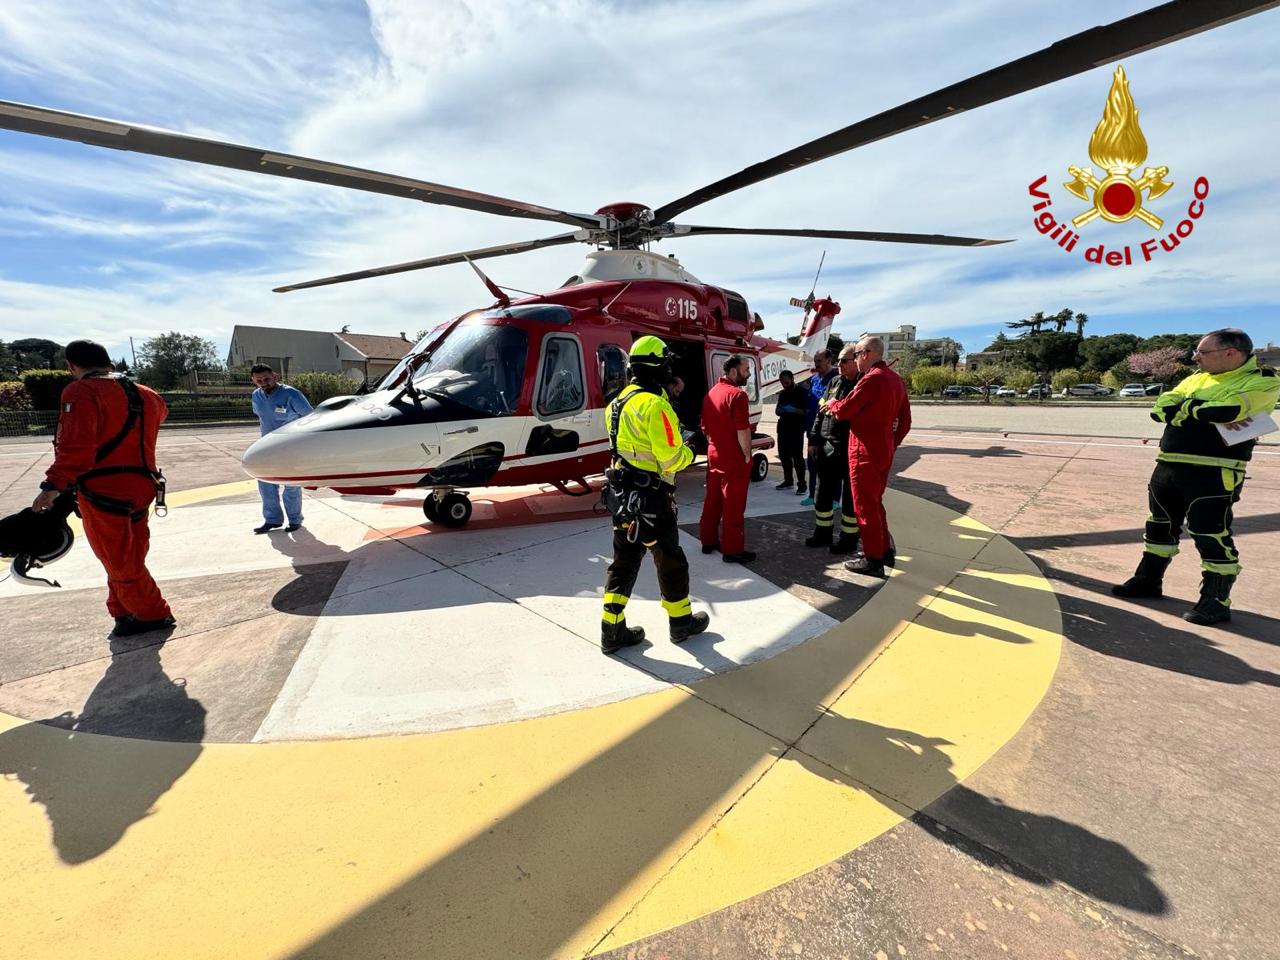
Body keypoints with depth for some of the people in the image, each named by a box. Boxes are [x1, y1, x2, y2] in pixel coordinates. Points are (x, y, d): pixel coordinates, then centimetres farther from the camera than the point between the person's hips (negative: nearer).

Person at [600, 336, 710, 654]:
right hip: (649, 499, -8)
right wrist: (689, 451, 1)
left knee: (624, 559, 15)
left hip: (620, 493, 8)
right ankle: (681, 622, 30)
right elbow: (671, 459, -20)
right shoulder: (655, 405, -19)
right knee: (670, 559, 11)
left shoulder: (621, 400, 9)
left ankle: (612, 629, 21)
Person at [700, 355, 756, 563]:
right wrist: (747, 455, -10)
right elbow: (743, 430, -20)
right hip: (735, 459, -8)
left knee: (712, 501, 15)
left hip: (714, 456, 8)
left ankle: (709, 541, 24)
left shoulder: (710, 393, 11)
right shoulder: (737, 394, -16)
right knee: (733, 506, -2)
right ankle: (732, 549, 4)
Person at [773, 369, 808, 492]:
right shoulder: (782, 394, 17)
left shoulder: (803, 391, -2)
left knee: (797, 456, -10)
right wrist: (780, 410, -1)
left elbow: (807, 411, -8)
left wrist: (794, 410, -23)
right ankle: (787, 481, 18)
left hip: (797, 429, -6)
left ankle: (801, 483, -6)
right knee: (783, 455, 7)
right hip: (783, 428, 7)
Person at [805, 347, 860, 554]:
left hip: (851, 449, -7)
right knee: (823, 492, 14)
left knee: (849, 495, 5)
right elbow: (820, 412, 13)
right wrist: (814, 440, 11)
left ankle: (849, 539, 18)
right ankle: (823, 533, 29)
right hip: (827, 446, 7)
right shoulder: (833, 382, 12)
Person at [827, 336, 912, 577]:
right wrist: (892, 444, 18)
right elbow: (905, 421, 15)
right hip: (885, 452, 9)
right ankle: (885, 550, 28)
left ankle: (873, 560, 7)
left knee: (865, 505, 0)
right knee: (875, 502, 20)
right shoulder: (896, 379, 11)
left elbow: (844, 411, -14)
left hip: (865, 452, -9)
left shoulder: (871, 379, -17)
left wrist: (832, 404, 6)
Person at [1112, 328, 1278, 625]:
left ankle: (1216, 602, 11)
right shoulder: (1197, 379, 14)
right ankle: (1148, 580, 31)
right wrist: (1210, 413, -13)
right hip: (1168, 467, 7)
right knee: (1161, 526, 16)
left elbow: (1229, 410, -23)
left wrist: (1187, 408, -5)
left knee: (1211, 536, -2)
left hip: (1213, 474, -7)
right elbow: (1161, 408, 1)